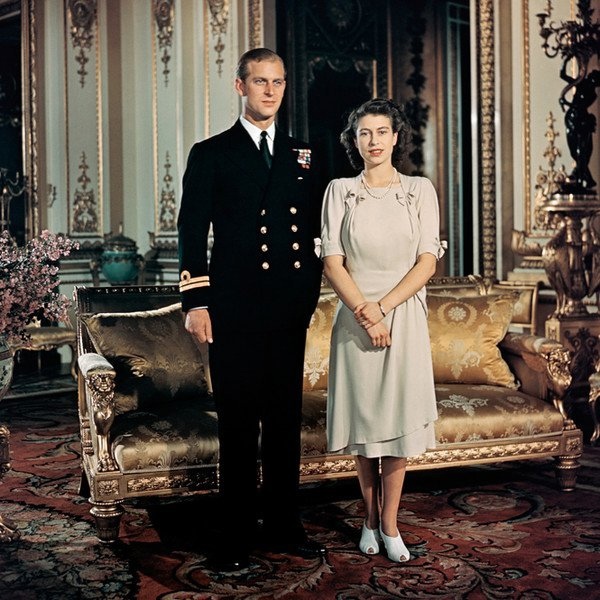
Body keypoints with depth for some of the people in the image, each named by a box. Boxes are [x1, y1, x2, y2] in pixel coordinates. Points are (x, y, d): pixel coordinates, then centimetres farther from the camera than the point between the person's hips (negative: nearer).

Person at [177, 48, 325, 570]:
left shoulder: (302, 156, 14)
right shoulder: (210, 155, 4)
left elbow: (313, 232, 15)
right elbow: (192, 234, -1)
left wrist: (309, 294, 7)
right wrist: (196, 302, -9)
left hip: (289, 312, 3)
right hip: (234, 312, -3)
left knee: (286, 421, 10)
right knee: (239, 426, 3)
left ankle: (284, 527, 23)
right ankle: (237, 537, 14)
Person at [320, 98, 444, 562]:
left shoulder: (420, 190, 3)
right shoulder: (340, 191, 4)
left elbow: (428, 261, -3)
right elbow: (332, 262, -3)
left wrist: (384, 305, -14)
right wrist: (364, 313, -14)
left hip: (404, 315, 0)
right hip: (354, 317, 0)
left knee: (398, 417, 2)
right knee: (362, 416, 6)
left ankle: (389, 524, 14)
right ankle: (371, 519, 21)